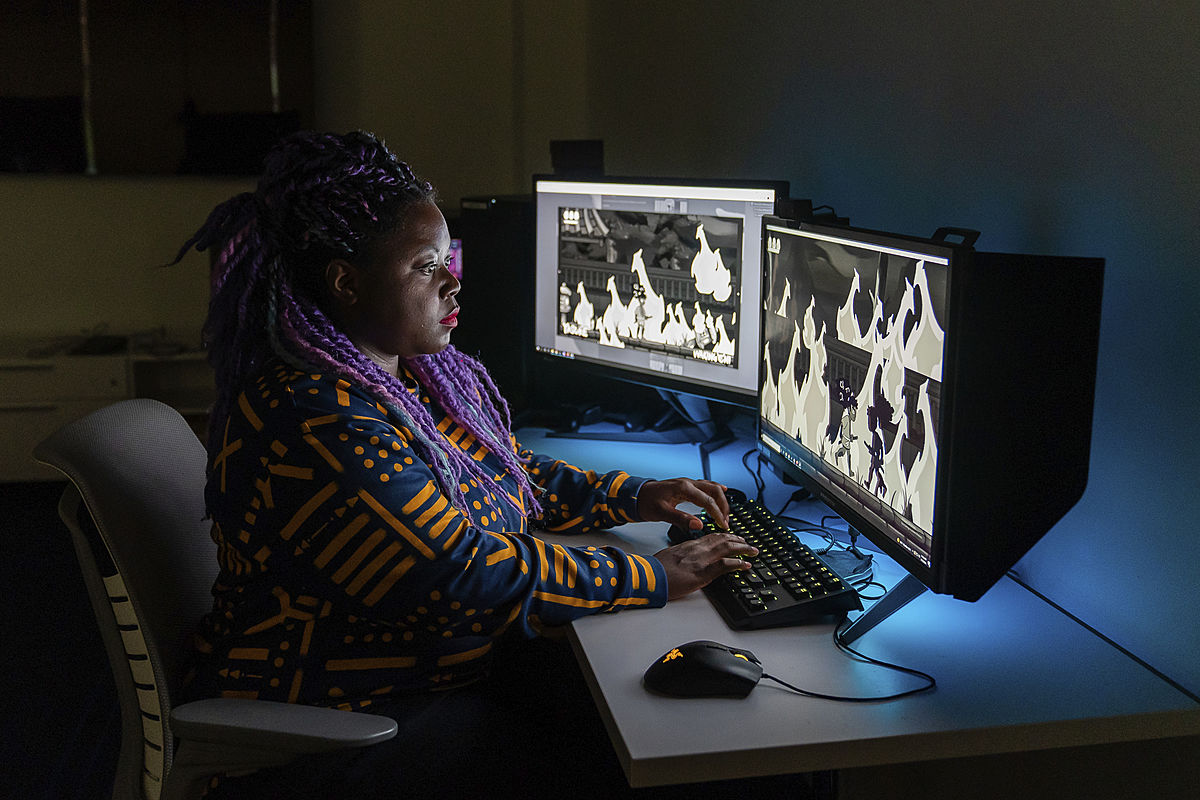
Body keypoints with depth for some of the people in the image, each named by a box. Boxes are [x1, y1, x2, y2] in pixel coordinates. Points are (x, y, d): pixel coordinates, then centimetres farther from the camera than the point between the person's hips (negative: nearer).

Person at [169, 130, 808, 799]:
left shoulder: (429, 371, 3)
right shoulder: (314, 423, -28)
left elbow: (513, 473, 18)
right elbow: (469, 578, -30)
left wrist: (634, 497, 4)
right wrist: (654, 578, -23)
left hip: (453, 659, 9)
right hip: (332, 725, -8)